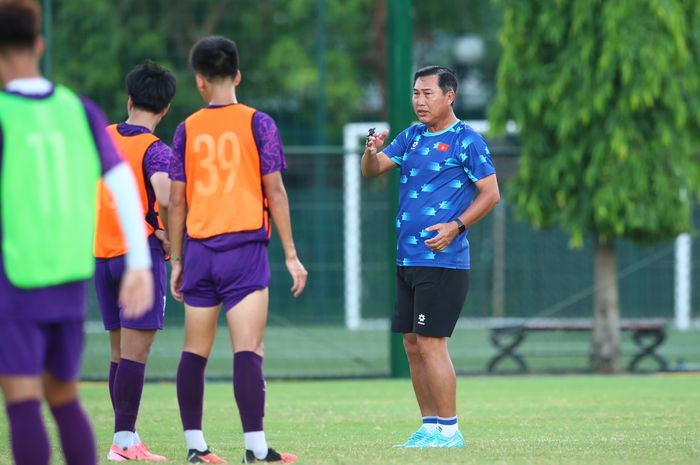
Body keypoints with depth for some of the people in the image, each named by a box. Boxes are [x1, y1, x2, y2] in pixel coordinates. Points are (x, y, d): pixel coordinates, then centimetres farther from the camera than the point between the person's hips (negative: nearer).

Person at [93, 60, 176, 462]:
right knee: (135, 353, -6)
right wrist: (169, 235, -13)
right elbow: (164, 197, -28)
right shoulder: (155, 150, -11)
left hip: (103, 255, 6)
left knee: (121, 353, 11)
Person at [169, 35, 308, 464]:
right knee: (248, 349, -10)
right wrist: (291, 255, 1)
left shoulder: (187, 130, 6)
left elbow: (176, 201, 8)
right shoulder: (257, 124, -1)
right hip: (245, 249, -3)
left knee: (195, 351, 10)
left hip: (200, 251, 3)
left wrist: (177, 260, 16)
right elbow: (275, 192, -3)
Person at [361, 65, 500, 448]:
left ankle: (449, 430, -6)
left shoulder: (465, 140, -7)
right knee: (412, 344, 8)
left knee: (430, 342, -10)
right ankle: (430, 426, 14)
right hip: (407, 259, 8)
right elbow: (371, 171, 12)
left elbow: (490, 193, -8)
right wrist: (372, 152, -11)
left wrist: (456, 226, -19)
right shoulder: (412, 136, 15)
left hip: (443, 261, -8)